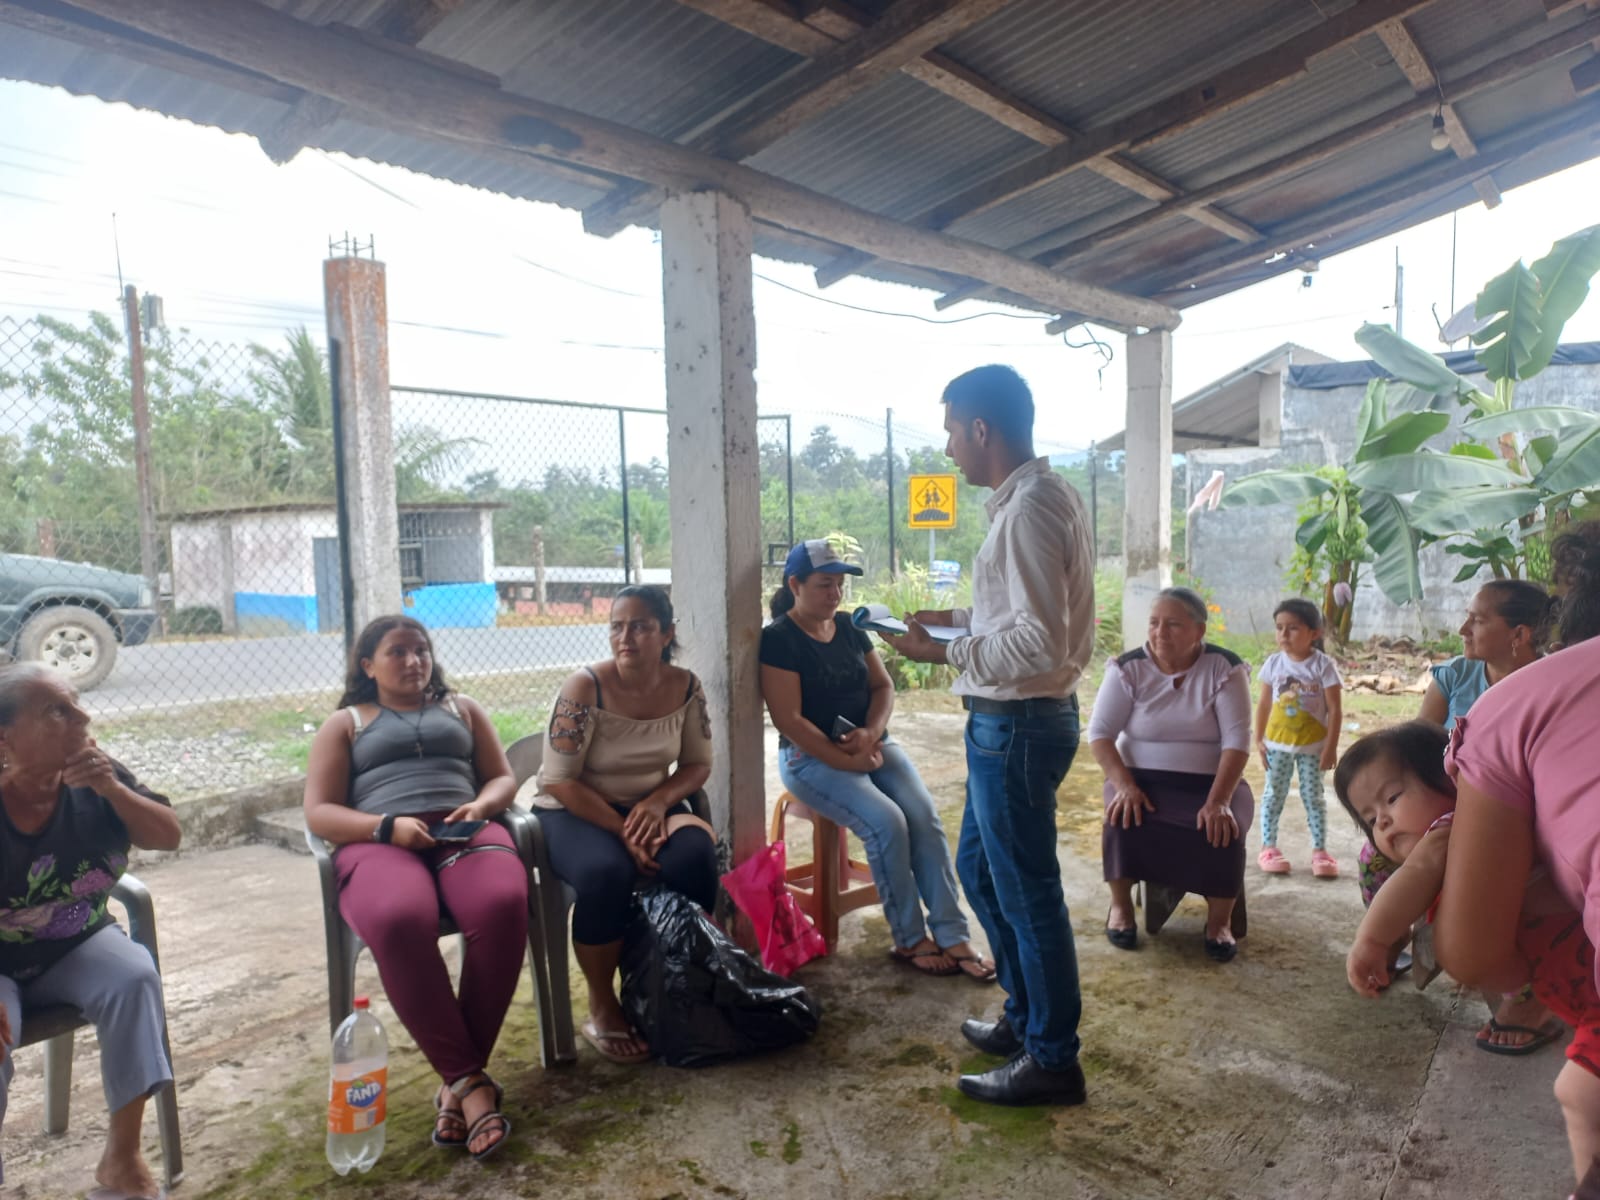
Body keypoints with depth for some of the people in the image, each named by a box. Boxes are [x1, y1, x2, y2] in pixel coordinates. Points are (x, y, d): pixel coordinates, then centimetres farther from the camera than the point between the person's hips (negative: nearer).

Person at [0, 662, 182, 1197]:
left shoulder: (95, 778, -10)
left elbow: (169, 837, -8)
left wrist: (112, 789, -25)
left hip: (75, 946, 3)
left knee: (134, 978, -26)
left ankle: (121, 1157, -14)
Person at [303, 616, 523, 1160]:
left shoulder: (461, 708, 28)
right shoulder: (344, 724, 22)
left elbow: (502, 777, 21)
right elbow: (319, 813, 10)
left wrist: (479, 806, -4)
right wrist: (388, 825, -10)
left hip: (465, 831, 2)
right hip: (379, 843, -1)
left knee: (503, 906, -36)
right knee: (399, 922, -39)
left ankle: (457, 1080, -24)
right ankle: (470, 1079, -30)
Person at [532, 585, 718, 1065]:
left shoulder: (685, 687, -6)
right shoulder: (585, 688, -18)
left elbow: (698, 764, 3)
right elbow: (560, 781, -17)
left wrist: (658, 802, -17)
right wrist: (623, 830, -23)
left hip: (649, 804, 4)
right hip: (574, 811, -3)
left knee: (696, 853, -28)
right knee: (608, 872, -35)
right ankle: (601, 1007, -11)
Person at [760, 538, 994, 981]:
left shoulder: (849, 627, 9)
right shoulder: (778, 639, -11)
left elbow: (883, 685, 9)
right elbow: (789, 720, -17)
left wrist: (871, 733, -11)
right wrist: (846, 761, -20)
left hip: (871, 744, 6)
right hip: (813, 756, -6)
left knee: (924, 815, -17)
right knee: (886, 823, -26)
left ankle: (952, 935, -14)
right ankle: (910, 940, -9)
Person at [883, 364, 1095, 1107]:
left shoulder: (1029, 507, -21)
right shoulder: (1041, 496, 11)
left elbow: (1039, 643, -26)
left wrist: (944, 653, -17)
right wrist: (957, 616, 15)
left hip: (1017, 725, -10)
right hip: (1013, 721, 10)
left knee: (1027, 893, 4)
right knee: (979, 869, 22)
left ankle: (1053, 1060, 22)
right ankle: (1025, 1018, 37)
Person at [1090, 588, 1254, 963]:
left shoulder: (1224, 668, -8)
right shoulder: (1128, 668, -6)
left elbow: (1237, 739, -13)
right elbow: (1099, 733, -9)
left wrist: (1218, 800, -25)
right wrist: (1124, 785, -24)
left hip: (1210, 782, 0)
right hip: (1142, 778, 0)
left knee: (1222, 830, -29)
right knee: (1123, 817, -30)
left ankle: (1220, 921, -4)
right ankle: (1121, 905, -5)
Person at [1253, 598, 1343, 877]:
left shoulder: (1323, 665, -11)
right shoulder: (1273, 663, -4)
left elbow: (1335, 710, -9)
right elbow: (1264, 704, 3)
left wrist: (1331, 747, -11)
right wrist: (1259, 740, 2)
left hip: (1313, 744, -2)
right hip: (1278, 742, 2)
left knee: (1313, 796, 7)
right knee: (1273, 794, 8)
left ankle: (1320, 850, 16)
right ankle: (1268, 847, 16)